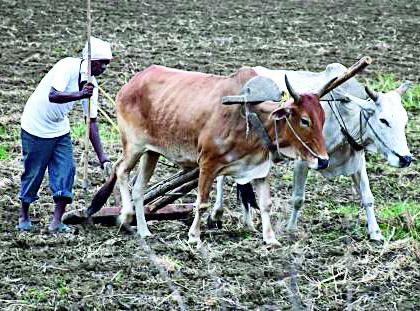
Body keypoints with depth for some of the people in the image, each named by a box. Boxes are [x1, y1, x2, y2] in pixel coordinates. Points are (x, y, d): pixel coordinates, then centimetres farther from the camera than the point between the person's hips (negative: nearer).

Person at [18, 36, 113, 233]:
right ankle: (23, 216, 21)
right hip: (36, 126, -7)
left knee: (66, 170, -4)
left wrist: (101, 156, -6)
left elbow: (91, 121, 0)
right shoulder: (68, 67, -23)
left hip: (60, 129, 7)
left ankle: (57, 221, -1)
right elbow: (53, 96, -36)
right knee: (33, 172, 2)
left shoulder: (91, 84, -2)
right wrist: (80, 95, -51)